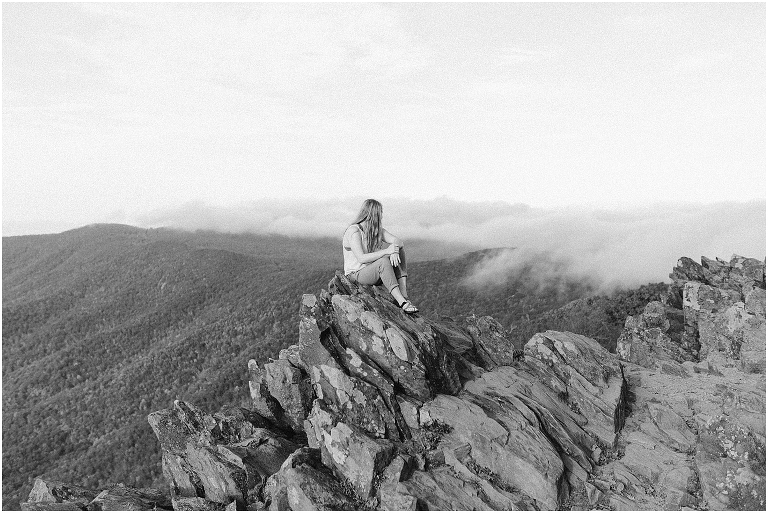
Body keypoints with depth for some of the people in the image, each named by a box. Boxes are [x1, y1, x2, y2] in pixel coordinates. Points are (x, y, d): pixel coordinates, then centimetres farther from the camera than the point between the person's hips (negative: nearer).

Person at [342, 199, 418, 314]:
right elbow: (361, 258, -29)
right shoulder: (354, 231, -17)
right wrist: (386, 251, -34)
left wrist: (394, 250, -26)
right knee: (384, 261, -34)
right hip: (356, 273, -8)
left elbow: (398, 241, -1)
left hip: (375, 271, 8)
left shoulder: (376, 229, 8)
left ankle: (404, 296, -22)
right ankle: (401, 301, -36)